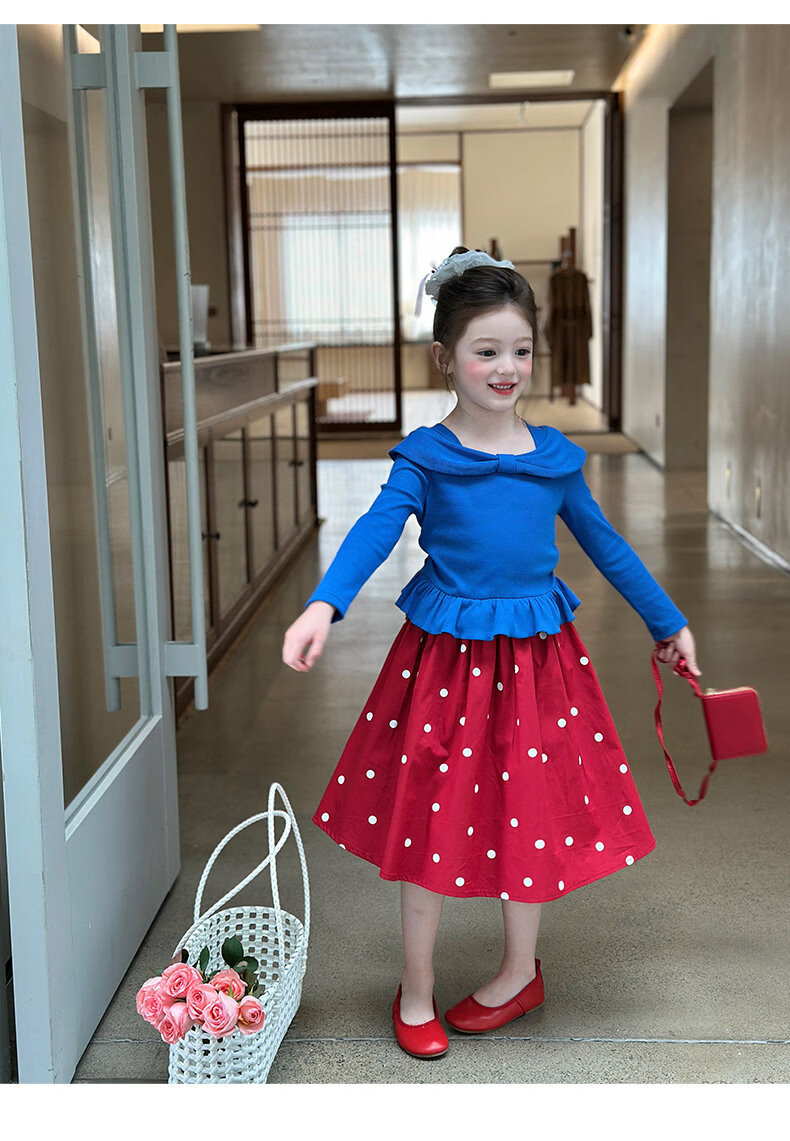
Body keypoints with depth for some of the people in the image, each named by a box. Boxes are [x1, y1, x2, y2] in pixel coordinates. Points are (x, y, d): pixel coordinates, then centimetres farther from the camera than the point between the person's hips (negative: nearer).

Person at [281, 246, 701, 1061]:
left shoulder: (553, 455, 4)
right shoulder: (426, 457, -6)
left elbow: (603, 543, 15)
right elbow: (376, 529, -22)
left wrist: (667, 623, 21)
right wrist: (323, 606, -40)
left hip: (537, 656, 3)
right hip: (445, 656, -3)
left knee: (533, 816, 12)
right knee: (428, 820, 5)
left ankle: (520, 974, 35)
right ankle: (416, 993, 25)